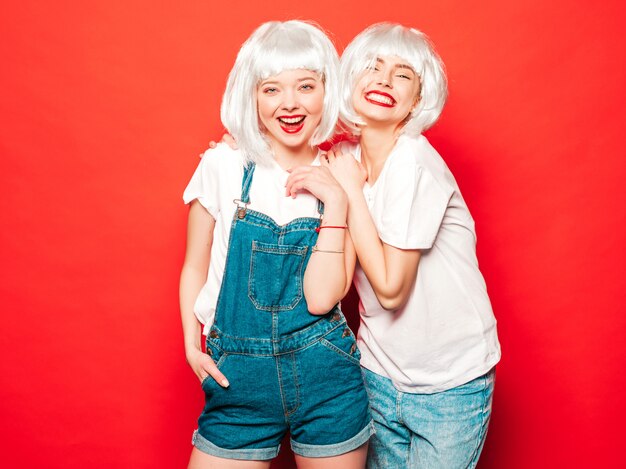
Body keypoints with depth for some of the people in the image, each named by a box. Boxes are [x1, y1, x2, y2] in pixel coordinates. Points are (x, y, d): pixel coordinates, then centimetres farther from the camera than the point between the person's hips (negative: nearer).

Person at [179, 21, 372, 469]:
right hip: (237, 379, 0)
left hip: (326, 379, 1)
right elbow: (195, 267, 5)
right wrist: (192, 344, -7)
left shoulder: (340, 179, -5)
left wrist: (335, 202, -18)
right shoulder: (223, 166, -6)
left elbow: (321, 298, -13)